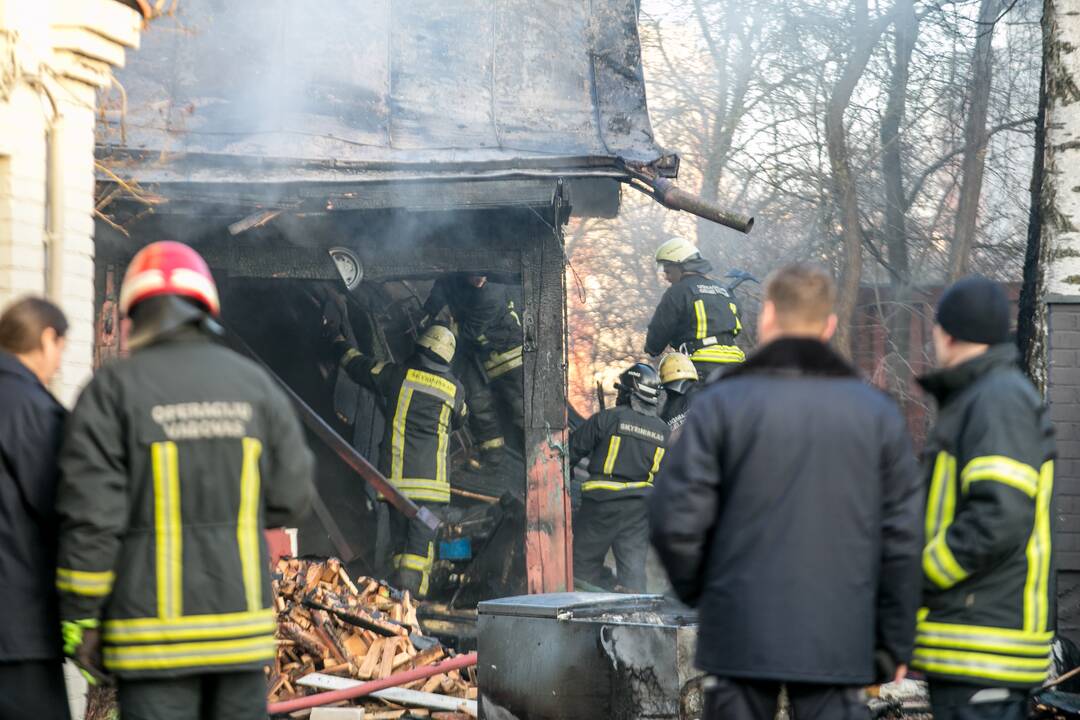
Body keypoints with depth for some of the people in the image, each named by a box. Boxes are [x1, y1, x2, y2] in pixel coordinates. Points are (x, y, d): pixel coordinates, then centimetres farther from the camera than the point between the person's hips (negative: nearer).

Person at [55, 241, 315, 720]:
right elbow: (290, 499, 5)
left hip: (155, 635, -3)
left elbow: (90, 514, -10)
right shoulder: (252, 382, 4)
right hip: (241, 624, 3)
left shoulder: (113, 389, -6)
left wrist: (80, 616, -3)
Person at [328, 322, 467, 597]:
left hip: (396, 473, 2)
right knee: (422, 542, -5)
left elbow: (356, 363, 17)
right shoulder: (455, 388, 6)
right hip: (431, 476, -2)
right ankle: (411, 594, -18)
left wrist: (337, 339, 36)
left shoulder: (397, 374, 4)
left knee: (399, 538, 12)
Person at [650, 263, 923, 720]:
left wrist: (697, 592, 12)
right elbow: (902, 535, 2)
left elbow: (676, 521, -8)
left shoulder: (721, 404, -3)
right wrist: (895, 644, 9)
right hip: (838, 640, 2)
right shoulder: (877, 412, 5)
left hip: (741, 632, -1)